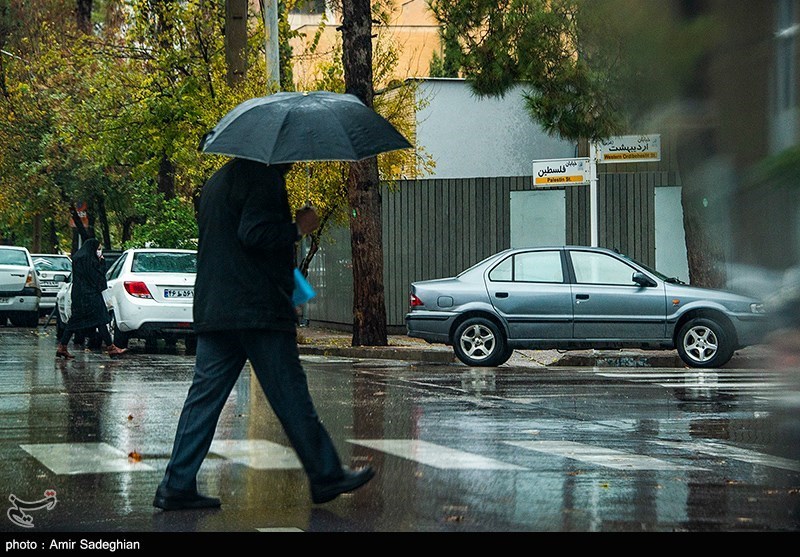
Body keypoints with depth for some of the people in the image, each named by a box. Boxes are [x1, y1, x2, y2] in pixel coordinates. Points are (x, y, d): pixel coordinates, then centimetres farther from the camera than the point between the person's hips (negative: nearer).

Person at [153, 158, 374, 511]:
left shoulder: (217, 181, 21)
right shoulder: (264, 177, -9)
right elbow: (253, 233, -21)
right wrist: (298, 228, -8)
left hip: (212, 310, 8)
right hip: (258, 310, -8)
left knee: (205, 396, 5)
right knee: (290, 395, 0)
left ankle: (177, 486, 1)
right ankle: (326, 476, 9)